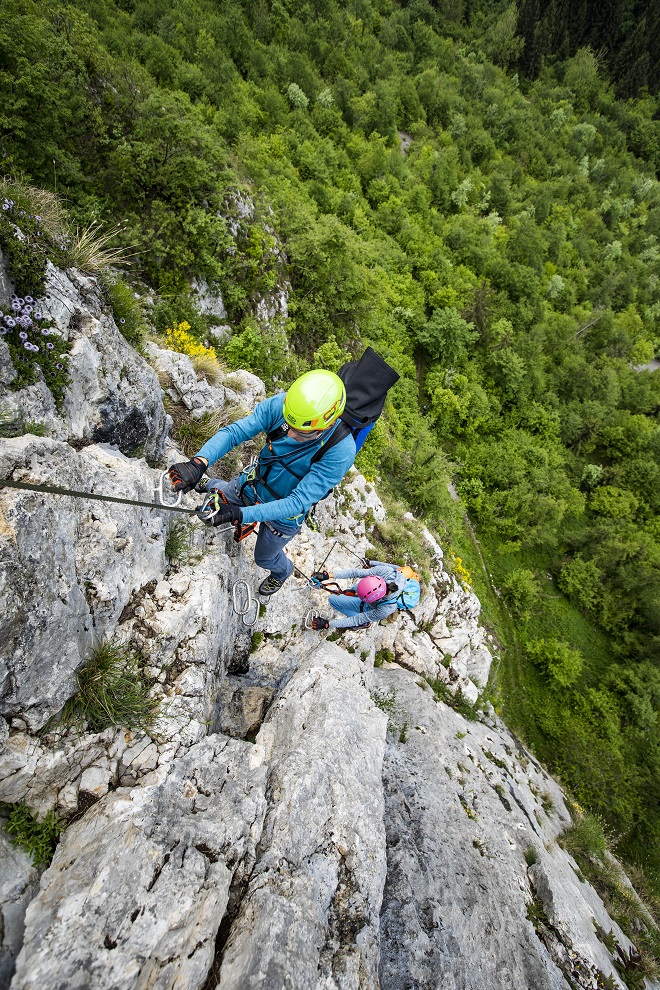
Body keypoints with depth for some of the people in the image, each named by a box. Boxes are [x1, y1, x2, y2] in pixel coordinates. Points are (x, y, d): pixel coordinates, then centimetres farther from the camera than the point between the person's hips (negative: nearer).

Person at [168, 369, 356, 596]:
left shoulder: (341, 451, -40)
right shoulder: (280, 405, -31)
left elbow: (297, 503, -38)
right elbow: (234, 431, -30)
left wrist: (240, 515, -46)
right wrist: (199, 462, -48)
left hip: (284, 512, -2)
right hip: (252, 482, 3)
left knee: (264, 558, 25)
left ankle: (282, 572, 63)